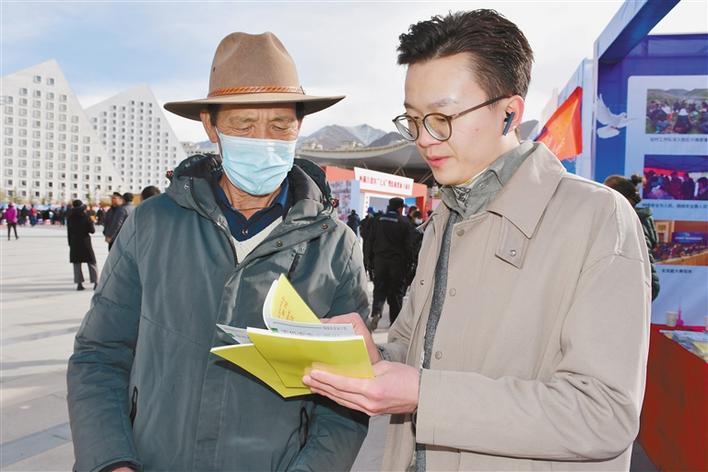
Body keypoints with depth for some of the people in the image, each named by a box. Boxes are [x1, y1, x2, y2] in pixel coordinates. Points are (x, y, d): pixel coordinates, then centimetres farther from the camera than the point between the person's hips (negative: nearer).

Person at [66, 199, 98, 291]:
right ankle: (95, 282, 0)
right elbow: (92, 230, -8)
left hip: (74, 242, 2)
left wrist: (70, 243, 11)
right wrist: (92, 223, 8)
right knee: (91, 262, 5)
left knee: (77, 263, 8)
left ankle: (79, 283, 3)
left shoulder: (70, 217, 1)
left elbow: (69, 232, 4)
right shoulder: (86, 216, -8)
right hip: (85, 242, -2)